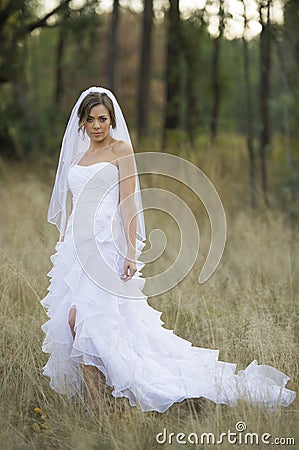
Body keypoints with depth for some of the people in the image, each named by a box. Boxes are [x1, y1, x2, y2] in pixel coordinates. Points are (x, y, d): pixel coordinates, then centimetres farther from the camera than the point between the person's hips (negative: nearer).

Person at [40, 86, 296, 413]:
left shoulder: (120, 149, -3)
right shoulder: (78, 154, 17)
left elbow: (128, 203, -10)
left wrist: (131, 253, -17)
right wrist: (65, 247, 20)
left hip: (105, 243, -7)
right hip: (75, 244, 7)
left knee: (82, 318, -15)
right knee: (73, 320, 2)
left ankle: (94, 402, -7)